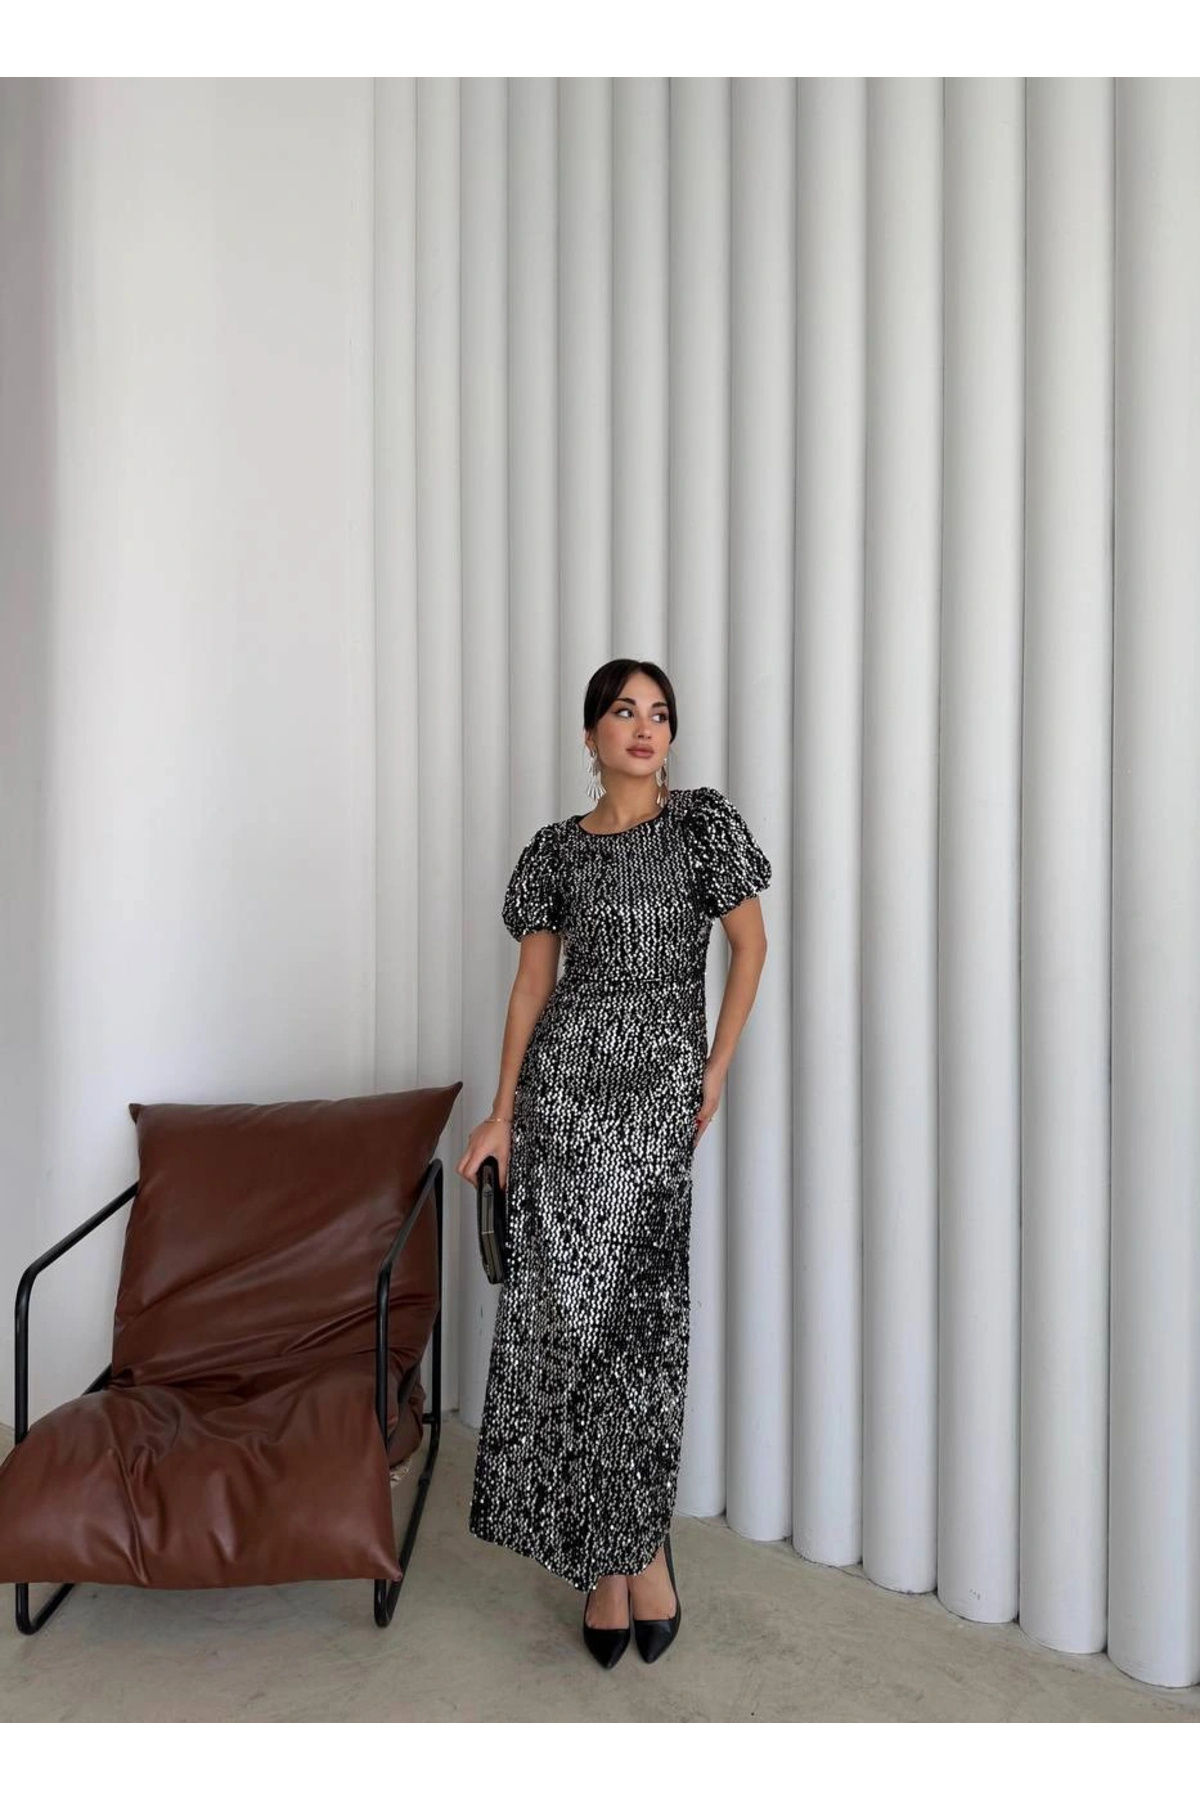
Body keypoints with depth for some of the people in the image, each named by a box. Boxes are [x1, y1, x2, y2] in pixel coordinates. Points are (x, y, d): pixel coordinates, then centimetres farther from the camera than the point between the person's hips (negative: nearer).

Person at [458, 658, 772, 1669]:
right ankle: (626, 1556, 21)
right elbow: (532, 983, 8)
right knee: (567, 1304, 3)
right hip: (562, 1079, 2)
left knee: (629, 1307, 0)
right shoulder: (558, 848, 8)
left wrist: (717, 1070, 1)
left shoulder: (703, 820, 2)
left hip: (656, 1088, -2)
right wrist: (503, 1113, 3)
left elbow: (750, 940, 5)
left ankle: (620, 1556, 21)